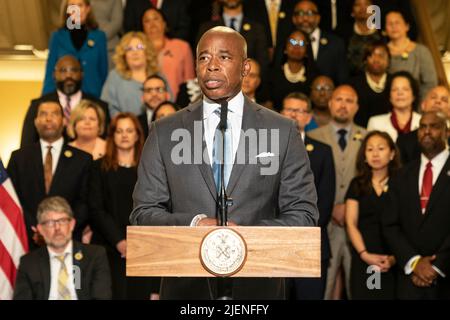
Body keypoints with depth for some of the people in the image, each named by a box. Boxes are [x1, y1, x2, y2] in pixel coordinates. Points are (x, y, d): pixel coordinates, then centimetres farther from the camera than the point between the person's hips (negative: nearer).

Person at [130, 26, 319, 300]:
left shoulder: (283, 131, 0)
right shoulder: (164, 132, 2)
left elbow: (303, 214, -1)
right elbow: (144, 213, 1)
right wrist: (194, 224, -17)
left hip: (258, 285, 0)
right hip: (186, 285, 1)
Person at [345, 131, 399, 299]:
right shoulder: (357, 184, 9)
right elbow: (351, 224, 3)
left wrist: (396, 257, -14)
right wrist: (365, 254, -11)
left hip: (394, 262, -1)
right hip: (363, 260, 1)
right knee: (364, 295, 1)